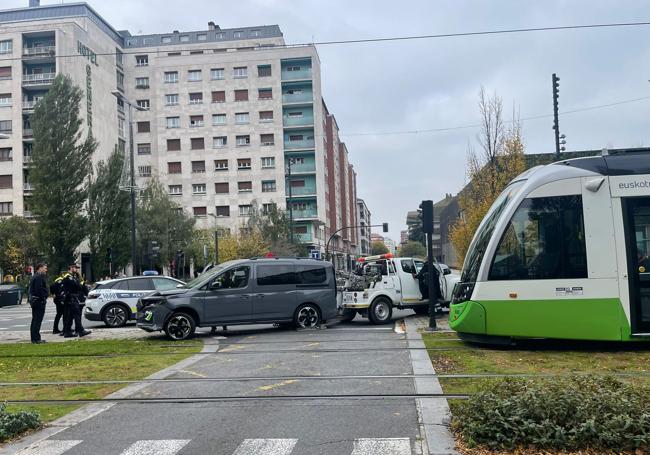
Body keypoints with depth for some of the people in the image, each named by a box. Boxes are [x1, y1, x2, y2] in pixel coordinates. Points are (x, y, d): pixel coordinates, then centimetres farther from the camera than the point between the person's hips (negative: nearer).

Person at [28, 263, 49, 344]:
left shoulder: (35, 277, 18)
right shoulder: (39, 277, -16)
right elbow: (39, 289, -25)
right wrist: (43, 298, -18)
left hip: (34, 300, 11)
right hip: (39, 301, -11)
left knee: (35, 319, 14)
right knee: (38, 320, -9)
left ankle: (34, 338, 20)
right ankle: (36, 339, -7)